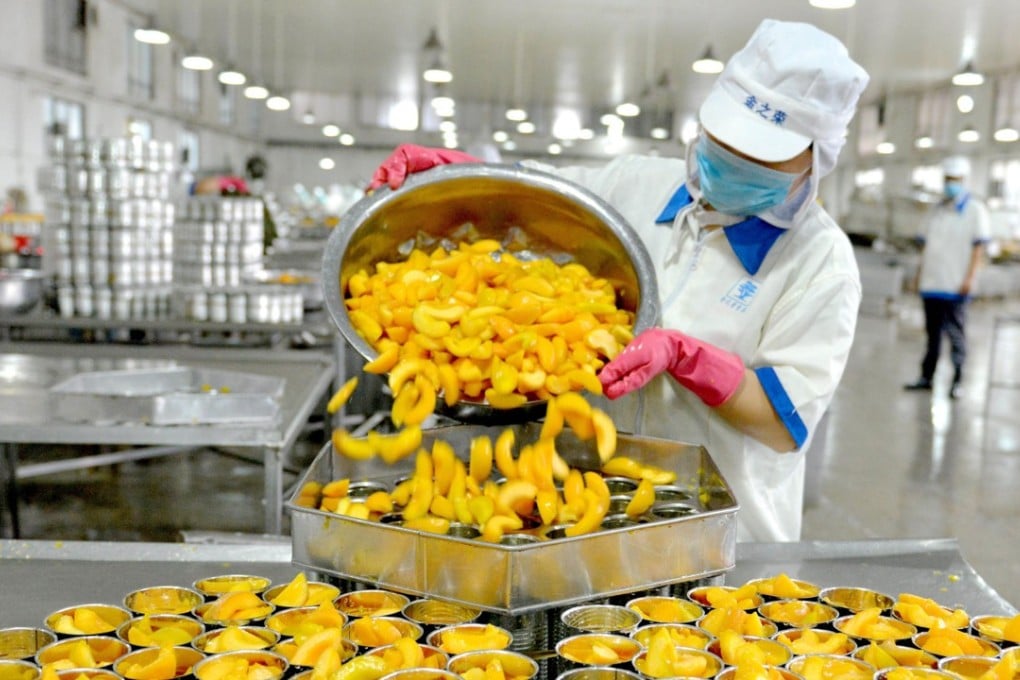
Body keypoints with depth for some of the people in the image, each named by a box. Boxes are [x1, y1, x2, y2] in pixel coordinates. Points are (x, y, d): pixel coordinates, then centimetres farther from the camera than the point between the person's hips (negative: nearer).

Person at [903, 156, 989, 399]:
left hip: (955, 285, -5)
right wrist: (919, 274, 13)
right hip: (930, 283, 5)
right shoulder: (935, 211, 15)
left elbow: (978, 247, -6)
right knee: (932, 332, 11)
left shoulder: (975, 210, -1)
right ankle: (926, 377, 17)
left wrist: (969, 278, -14)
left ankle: (957, 381, 3)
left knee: (955, 333, -3)